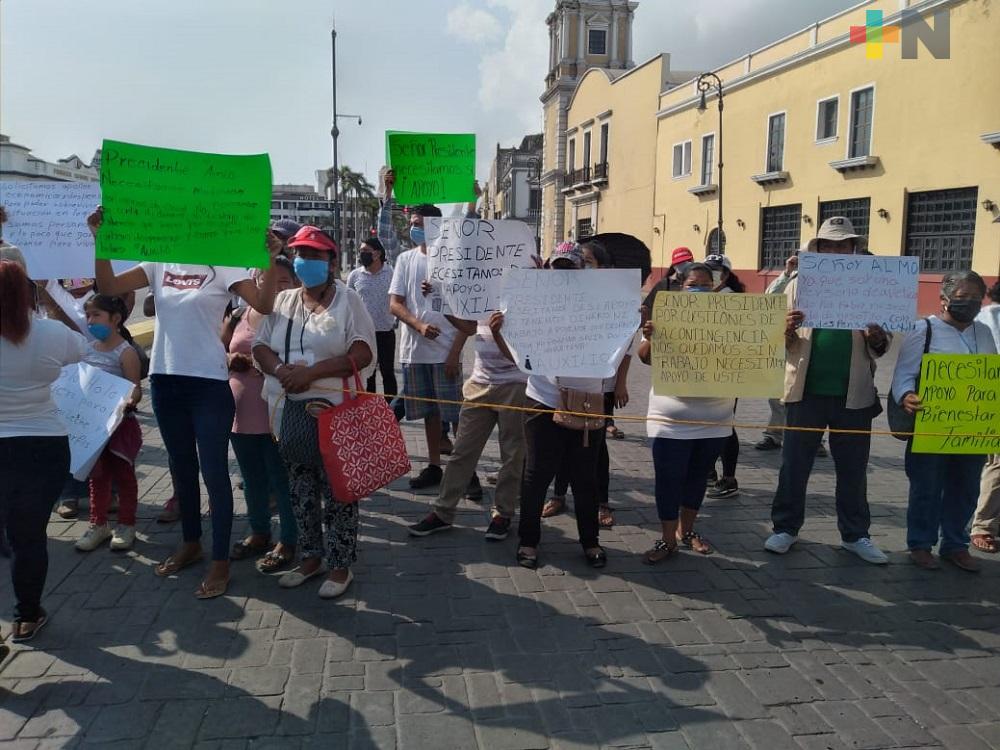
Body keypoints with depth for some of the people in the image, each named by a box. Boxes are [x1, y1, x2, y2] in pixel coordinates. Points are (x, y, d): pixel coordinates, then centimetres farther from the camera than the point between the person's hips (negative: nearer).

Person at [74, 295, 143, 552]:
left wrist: (128, 402, -35)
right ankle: (98, 524, 27)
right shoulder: (88, 348, 5)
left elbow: (135, 390, -16)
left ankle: (126, 524, 18)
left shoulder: (126, 352, -14)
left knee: (122, 473, 6)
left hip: (120, 422, -6)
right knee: (96, 474, 14)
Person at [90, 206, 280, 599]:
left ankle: (220, 562, 9)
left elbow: (264, 305, -17)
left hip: (209, 383, -5)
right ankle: (191, 543, 34)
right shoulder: (159, 265, 7)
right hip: (165, 380, 6)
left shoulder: (221, 267, -6)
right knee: (181, 466, 17)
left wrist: (270, 261, -30)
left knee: (213, 471, -1)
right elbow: (108, 286, 1)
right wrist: (100, 240, -9)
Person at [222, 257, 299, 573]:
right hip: (241, 412, 6)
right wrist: (229, 360, -5)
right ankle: (259, 533, 35)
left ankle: (287, 541, 17)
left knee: (282, 480, 3)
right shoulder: (238, 316, 8)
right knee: (253, 479, 18)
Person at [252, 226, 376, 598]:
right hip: (289, 411, 5)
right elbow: (260, 345, 10)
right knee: (301, 490, 13)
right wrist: (280, 370, -12)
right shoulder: (282, 301, 14)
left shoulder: (348, 300, -2)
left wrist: (312, 372, -19)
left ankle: (340, 564, 12)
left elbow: (362, 354, -12)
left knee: (337, 491, 0)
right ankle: (311, 556, 28)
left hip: (333, 411, -5)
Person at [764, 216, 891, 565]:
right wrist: (786, 330, -21)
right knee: (794, 466, 7)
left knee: (853, 469, 11)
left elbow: (881, 347, 5)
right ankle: (785, 528, 20)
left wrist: (877, 338, -18)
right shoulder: (799, 285, 3)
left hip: (854, 395, 1)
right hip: (807, 391, -1)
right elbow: (779, 342, 1)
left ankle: (855, 535, 25)